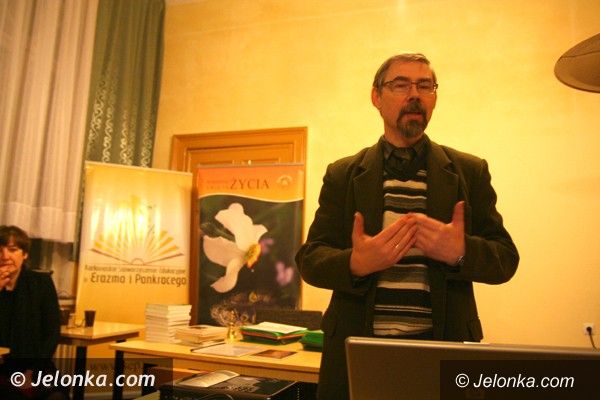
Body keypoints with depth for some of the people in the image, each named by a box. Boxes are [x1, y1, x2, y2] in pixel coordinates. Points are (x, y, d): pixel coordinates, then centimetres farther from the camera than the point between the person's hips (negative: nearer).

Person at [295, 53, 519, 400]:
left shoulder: (470, 171, 3)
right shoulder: (342, 174, 2)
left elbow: (506, 258, 2)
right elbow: (310, 259, -1)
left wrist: (460, 252, -20)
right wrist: (357, 263, -22)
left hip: (445, 346, 1)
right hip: (357, 348, 0)